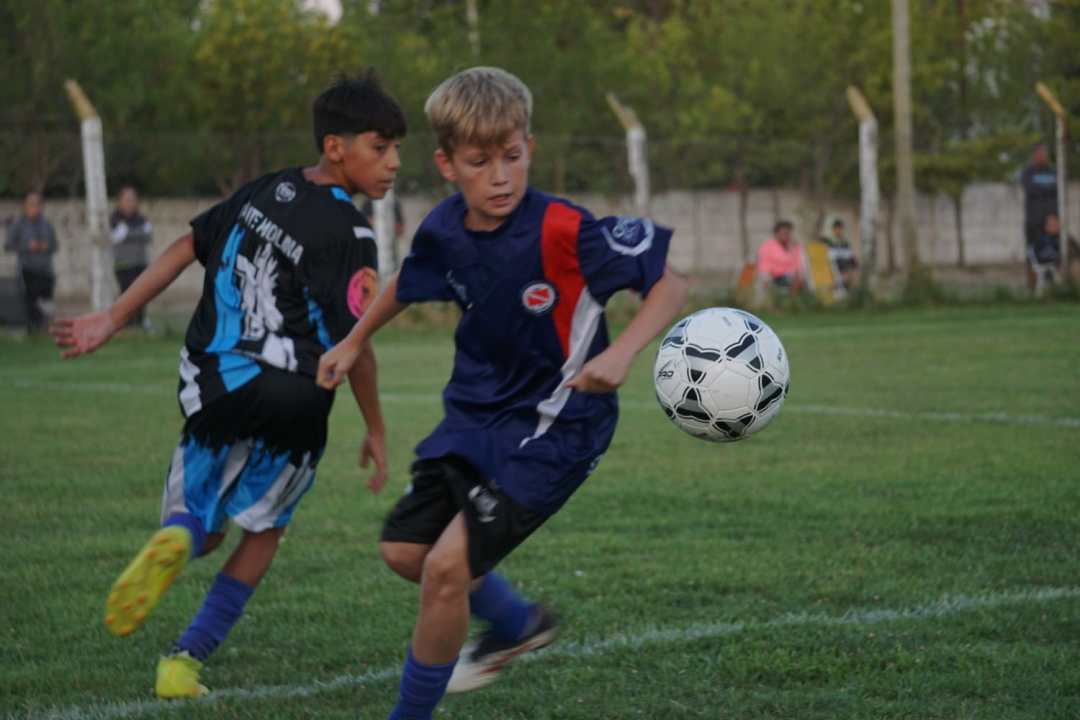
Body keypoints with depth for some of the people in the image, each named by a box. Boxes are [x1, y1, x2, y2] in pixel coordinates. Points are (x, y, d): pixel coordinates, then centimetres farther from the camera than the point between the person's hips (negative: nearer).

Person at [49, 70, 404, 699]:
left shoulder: (269, 190, 6)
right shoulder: (350, 233, -15)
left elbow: (188, 247, 10)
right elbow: (354, 344, -15)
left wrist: (113, 319, 16)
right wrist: (376, 430, -1)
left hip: (216, 385, 5)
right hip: (292, 400, -4)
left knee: (202, 526, 18)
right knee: (264, 530, 18)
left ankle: (177, 538, -20)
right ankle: (188, 658, 11)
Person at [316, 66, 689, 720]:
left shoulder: (562, 232, -26)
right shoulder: (445, 230, -6)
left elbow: (670, 284, -22)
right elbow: (409, 283, 18)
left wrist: (620, 354, -37)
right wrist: (354, 342, 28)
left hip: (552, 427, -7)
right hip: (476, 414, 7)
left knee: (447, 567, -16)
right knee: (404, 550, 14)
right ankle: (517, 625, 39)